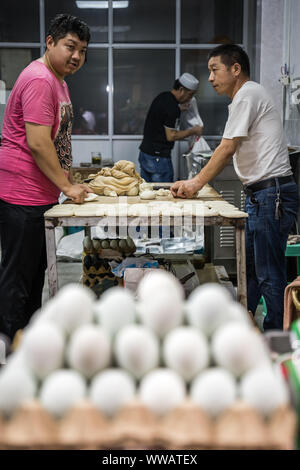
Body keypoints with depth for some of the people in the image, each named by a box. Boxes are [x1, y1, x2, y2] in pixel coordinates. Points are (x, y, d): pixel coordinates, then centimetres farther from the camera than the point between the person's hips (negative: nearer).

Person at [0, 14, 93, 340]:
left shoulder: (57, 80, 17)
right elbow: (38, 143, -23)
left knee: (35, 271, 18)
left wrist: (71, 182, 20)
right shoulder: (39, 80, -17)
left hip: (41, 194, 11)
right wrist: (67, 186, -17)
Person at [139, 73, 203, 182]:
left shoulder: (162, 97, 9)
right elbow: (171, 136, -18)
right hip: (158, 158, -9)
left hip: (144, 152, 9)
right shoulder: (172, 108, -19)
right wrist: (193, 131, -7)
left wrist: (181, 109, 15)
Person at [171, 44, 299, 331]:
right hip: (259, 195, 10)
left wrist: (196, 183, -6)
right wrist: (193, 183, 15)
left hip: (272, 192, -10)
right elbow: (230, 153, 22)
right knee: (248, 267, 15)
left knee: (269, 274, -5)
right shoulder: (244, 97, 21)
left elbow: (227, 149, -14)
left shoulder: (248, 94, -10)